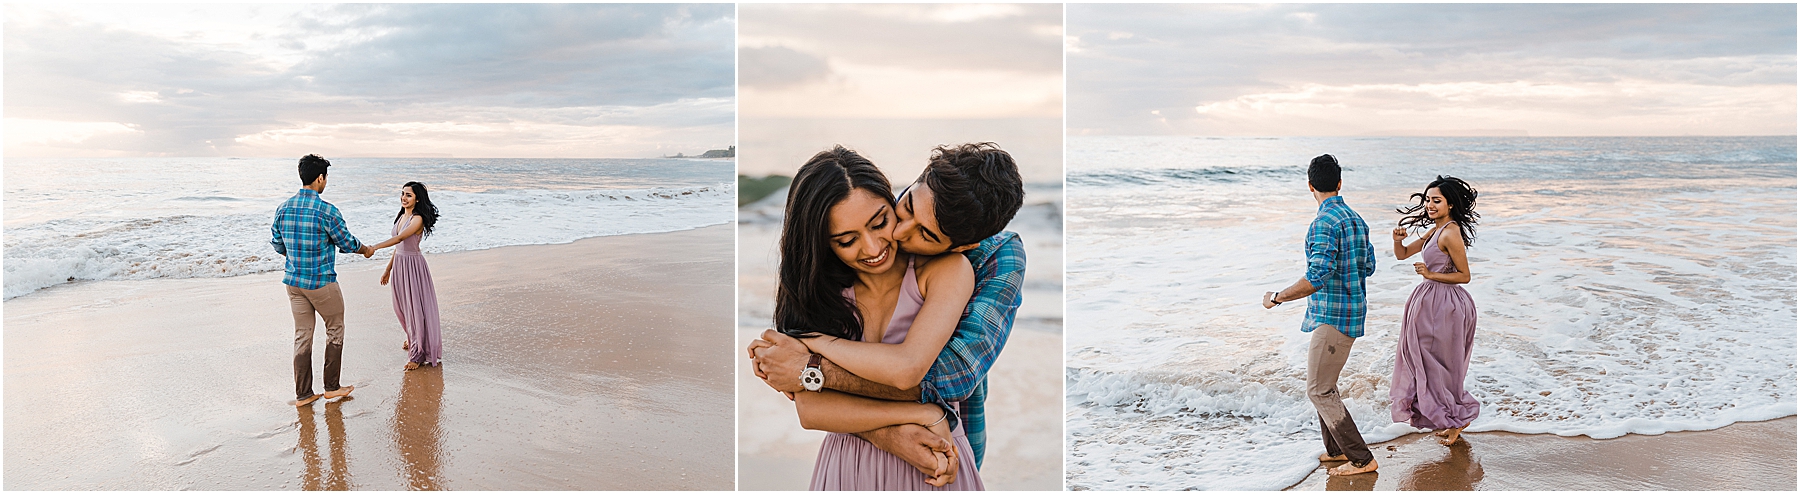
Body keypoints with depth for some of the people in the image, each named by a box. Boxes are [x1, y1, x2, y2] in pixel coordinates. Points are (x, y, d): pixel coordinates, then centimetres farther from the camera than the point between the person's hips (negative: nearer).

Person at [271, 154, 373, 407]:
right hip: (322, 282, -6)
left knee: (302, 336, 11)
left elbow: (277, 245, 11)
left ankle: (302, 394, 14)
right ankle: (332, 387, 19)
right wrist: (366, 250, 15)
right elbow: (347, 243, -6)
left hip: (293, 281, 6)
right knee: (335, 330, 13)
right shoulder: (327, 211, -16)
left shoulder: (283, 209, 1)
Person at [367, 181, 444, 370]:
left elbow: (400, 238, -29)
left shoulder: (418, 219, -16)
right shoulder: (401, 216, 10)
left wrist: (375, 247, -37)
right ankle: (412, 339, 42)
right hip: (399, 263, 8)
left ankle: (418, 354, 4)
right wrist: (388, 268, 20)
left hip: (413, 265, -8)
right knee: (401, 306, 18)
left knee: (415, 308, -3)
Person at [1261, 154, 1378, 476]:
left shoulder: (1324, 223, -19)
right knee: (1324, 383, 20)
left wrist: (1277, 297, -18)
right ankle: (1336, 449, 27)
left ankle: (1361, 459, 0)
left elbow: (1318, 277, -27)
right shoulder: (1356, 219, 10)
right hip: (1352, 310, 10)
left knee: (1319, 390, -4)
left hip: (1332, 315, -10)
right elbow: (1368, 266, 20)